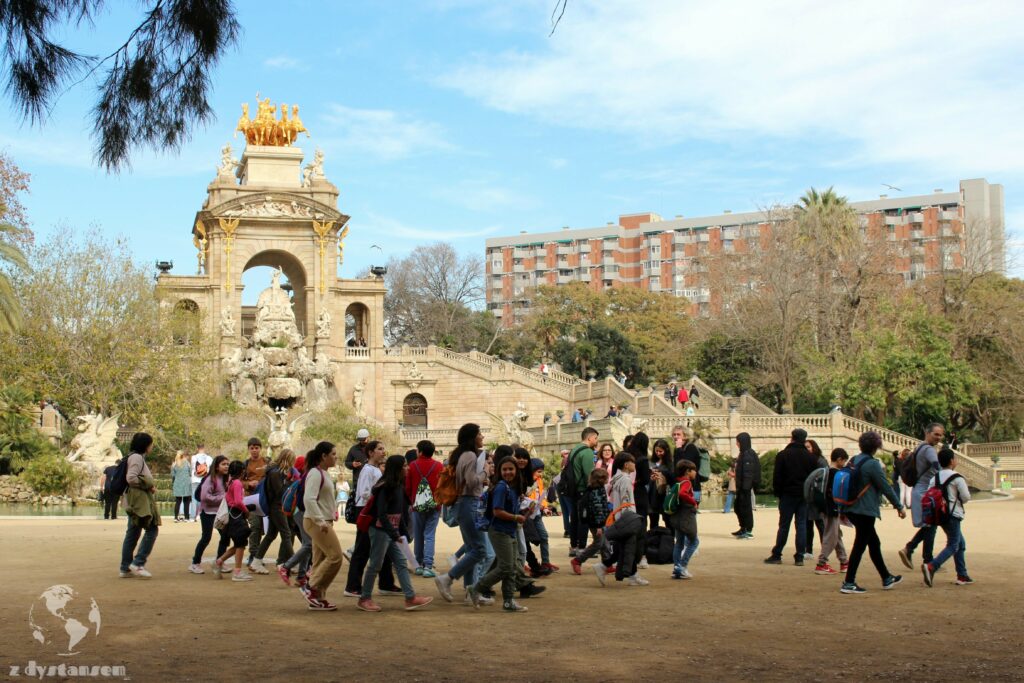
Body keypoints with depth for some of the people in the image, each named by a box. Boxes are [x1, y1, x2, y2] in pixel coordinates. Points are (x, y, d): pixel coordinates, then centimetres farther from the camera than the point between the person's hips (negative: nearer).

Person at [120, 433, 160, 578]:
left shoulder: (138, 457, 20)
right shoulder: (136, 457, -10)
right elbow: (131, 478, -21)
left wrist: (150, 485, 10)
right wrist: (149, 484, -13)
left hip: (136, 501, 10)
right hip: (140, 500, -10)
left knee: (132, 533, 10)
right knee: (152, 530, -10)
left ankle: (125, 568, 12)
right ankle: (138, 563, -11)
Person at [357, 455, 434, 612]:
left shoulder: (398, 487, 10)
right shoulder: (385, 487, -16)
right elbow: (381, 514, -22)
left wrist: (402, 531, 7)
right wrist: (394, 533, -24)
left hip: (391, 532, 9)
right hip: (380, 530, -9)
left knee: (401, 563, 4)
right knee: (375, 564, 0)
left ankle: (411, 598, 4)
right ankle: (364, 599, 11)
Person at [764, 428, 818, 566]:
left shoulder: (783, 455, -5)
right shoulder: (810, 457, 5)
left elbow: (777, 477, -7)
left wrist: (777, 492, 3)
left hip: (788, 494, -2)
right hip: (805, 496, 2)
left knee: (784, 525, 2)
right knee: (802, 525, 4)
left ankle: (776, 555, 5)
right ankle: (800, 557, 2)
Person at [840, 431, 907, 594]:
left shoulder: (853, 461, 9)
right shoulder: (872, 464, -15)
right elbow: (886, 488, -12)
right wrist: (899, 506, -2)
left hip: (852, 510, 9)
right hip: (866, 511, -9)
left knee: (874, 543, 18)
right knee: (860, 546, -3)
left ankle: (886, 578, 28)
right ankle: (848, 583, -3)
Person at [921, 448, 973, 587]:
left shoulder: (935, 478, 7)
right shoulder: (957, 479, -13)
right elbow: (966, 497, -13)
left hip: (940, 514, 8)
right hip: (953, 515, -8)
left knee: (961, 543, 18)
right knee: (953, 546, -6)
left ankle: (962, 575, 18)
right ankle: (931, 566, -26)